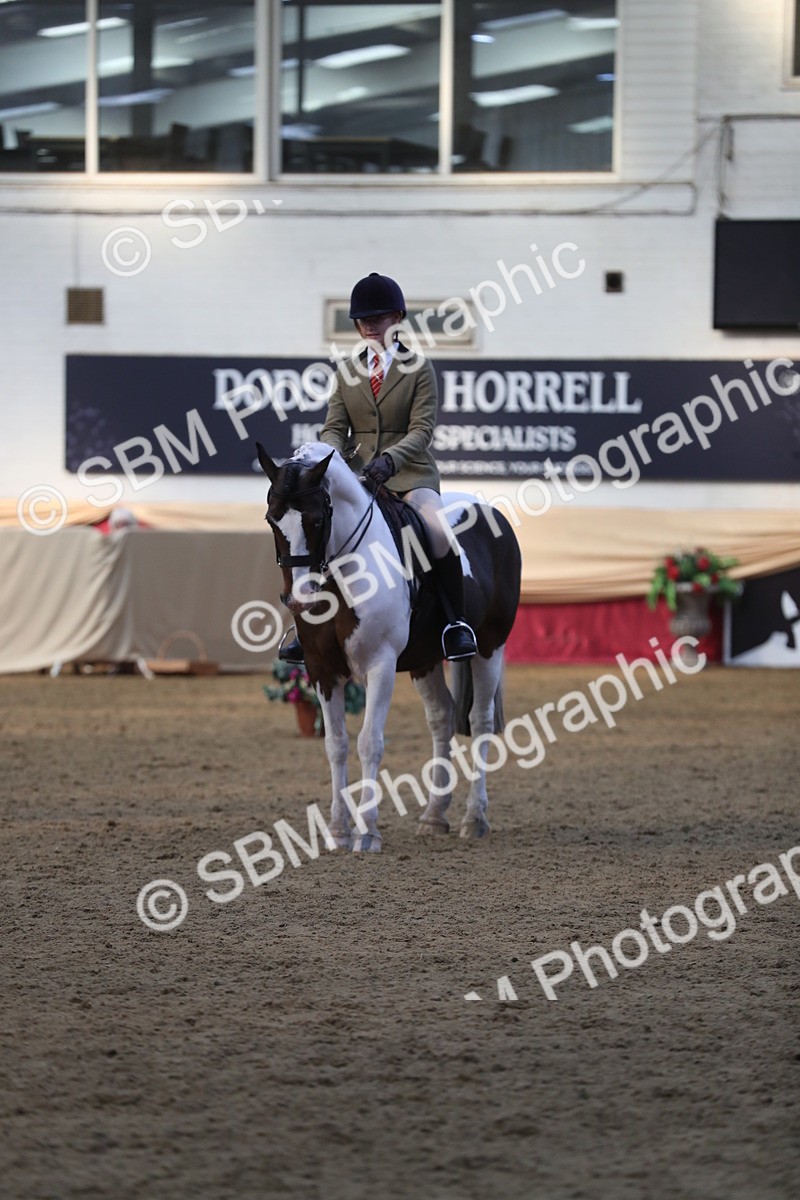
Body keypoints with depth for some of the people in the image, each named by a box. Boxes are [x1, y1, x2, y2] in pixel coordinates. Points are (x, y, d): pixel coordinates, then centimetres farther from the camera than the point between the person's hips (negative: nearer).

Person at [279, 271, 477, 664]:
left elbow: (421, 430, -9)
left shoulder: (419, 369, 2)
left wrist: (390, 459, -29)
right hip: (357, 474, 4)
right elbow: (335, 426, 6)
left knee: (439, 532, -32)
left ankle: (455, 622, -19)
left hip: (409, 473, -4)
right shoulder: (346, 374, 14)